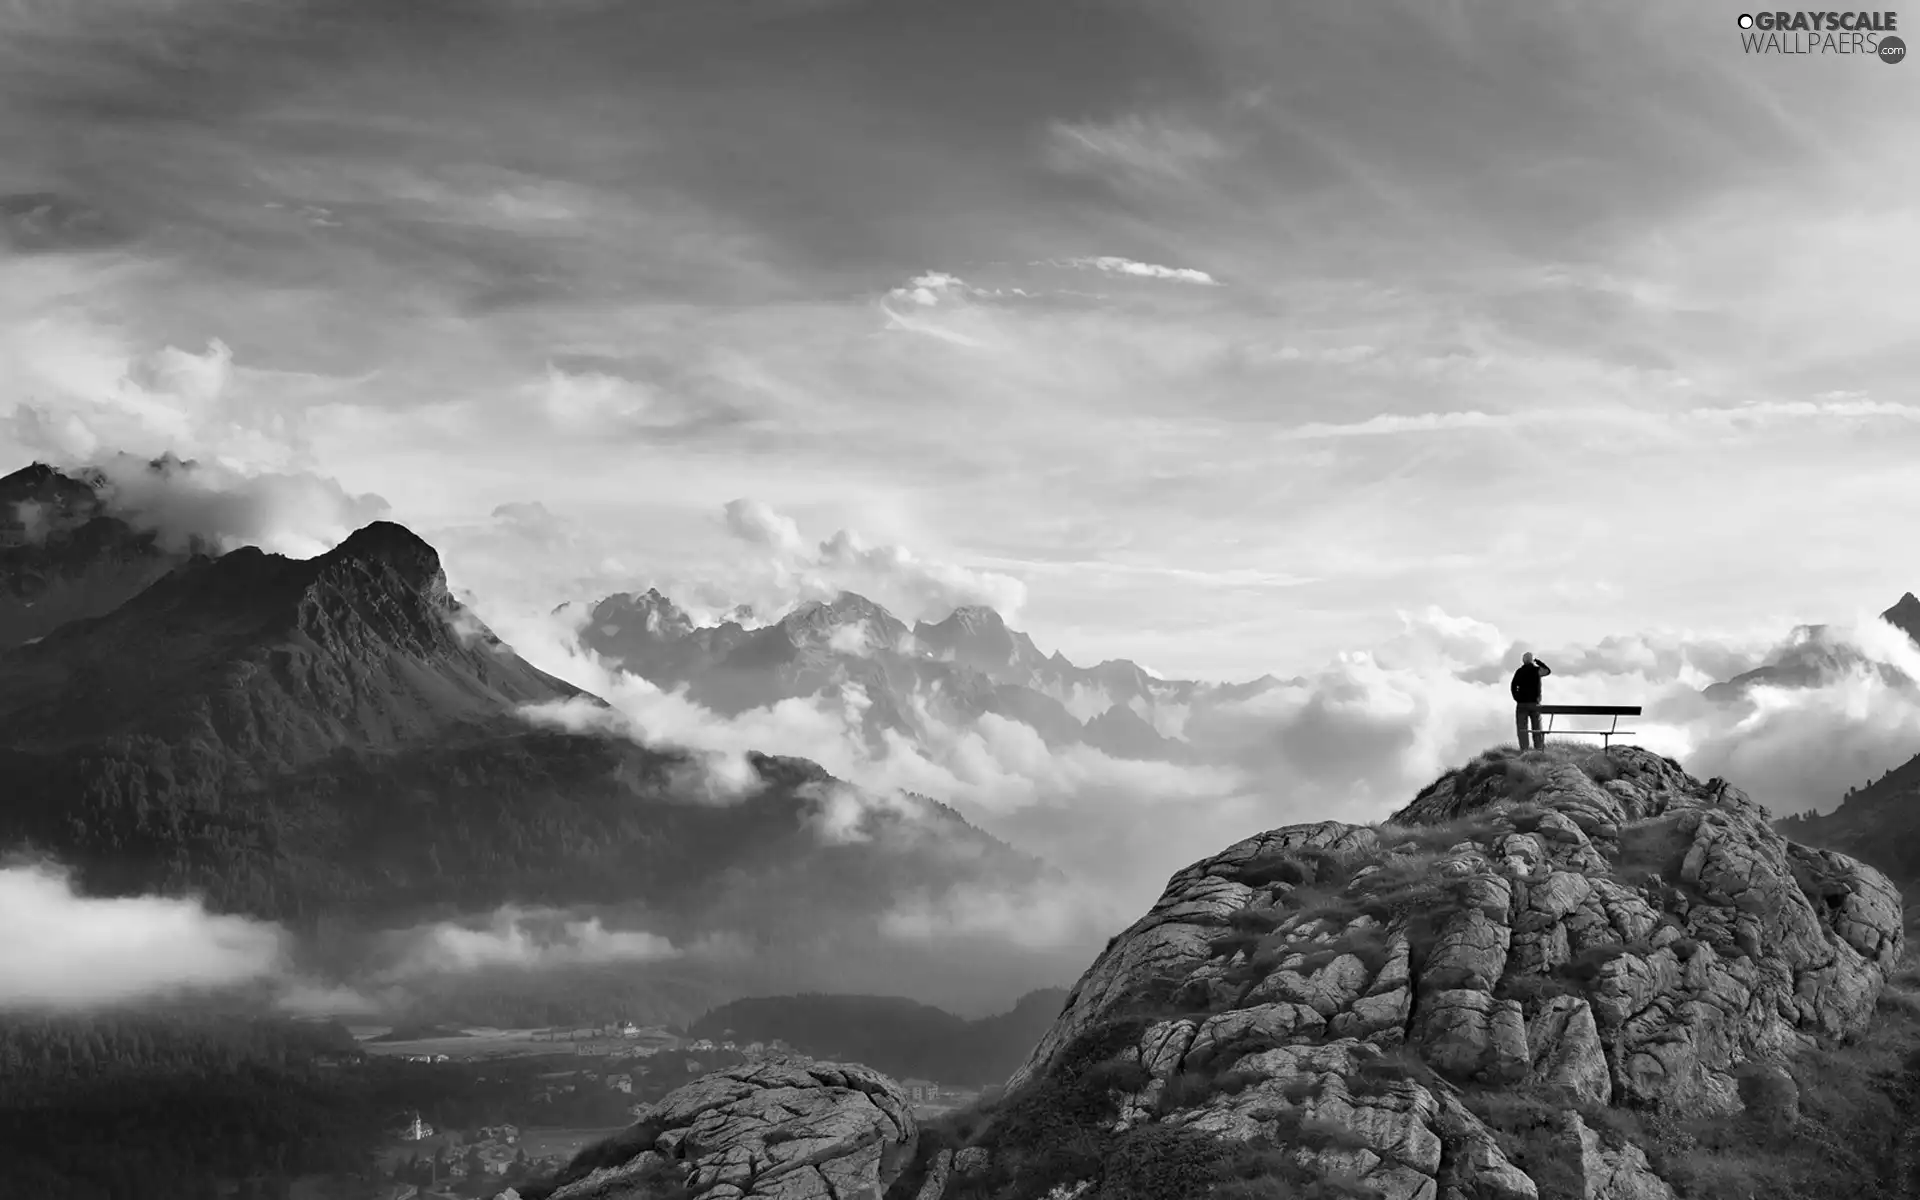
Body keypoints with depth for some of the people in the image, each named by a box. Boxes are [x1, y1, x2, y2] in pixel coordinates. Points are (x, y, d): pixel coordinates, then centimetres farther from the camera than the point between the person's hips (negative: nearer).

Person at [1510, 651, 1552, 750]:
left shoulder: (1519, 672, -2)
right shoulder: (1537, 670, 0)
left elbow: (1513, 687, -6)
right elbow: (1548, 670, 19)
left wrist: (1517, 699, 4)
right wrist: (1538, 661, 21)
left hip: (1522, 704, -1)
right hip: (1535, 703, 1)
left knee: (1522, 728, 1)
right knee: (1537, 729, 10)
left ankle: (1524, 750, -7)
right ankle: (1539, 748, 5)